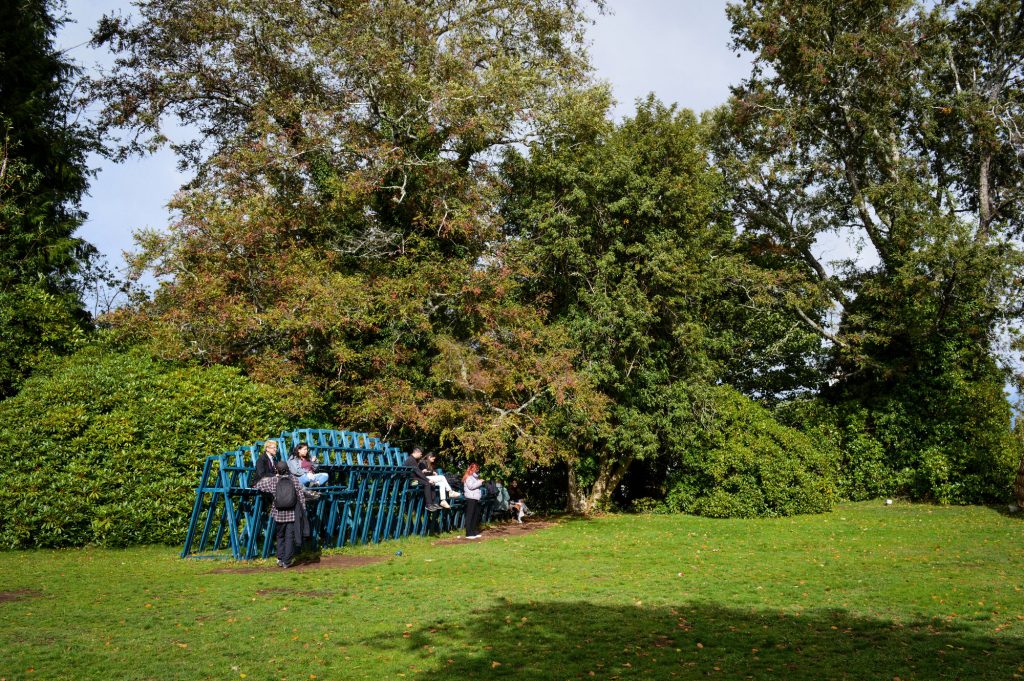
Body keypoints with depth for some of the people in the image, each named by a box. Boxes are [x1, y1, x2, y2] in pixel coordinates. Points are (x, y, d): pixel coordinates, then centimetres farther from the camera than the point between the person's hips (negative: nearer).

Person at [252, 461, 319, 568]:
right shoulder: (293, 479, -2)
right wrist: (315, 495, 17)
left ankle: (280, 559, 17)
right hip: (293, 514, -1)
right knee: (290, 537, 3)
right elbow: (303, 491, 2)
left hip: (279, 514, 1)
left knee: (280, 536, 17)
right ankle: (287, 561, 3)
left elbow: (257, 486, 6)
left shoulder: (272, 481, -2)